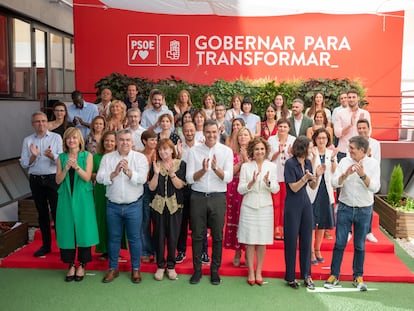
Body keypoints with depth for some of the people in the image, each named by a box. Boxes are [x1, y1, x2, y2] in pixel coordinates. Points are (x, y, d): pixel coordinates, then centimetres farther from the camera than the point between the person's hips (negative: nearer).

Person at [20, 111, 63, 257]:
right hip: (35, 180, 3)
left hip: (53, 179, -3)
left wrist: (51, 155, -27)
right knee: (42, 213, 12)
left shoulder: (56, 137, -1)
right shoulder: (27, 140, 6)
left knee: (57, 212, -1)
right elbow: (24, 163, 1)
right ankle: (46, 245, 23)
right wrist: (33, 156, -17)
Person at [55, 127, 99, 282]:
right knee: (67, 230, 4)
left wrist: (76, 166, -24)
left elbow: (87, 178, -9)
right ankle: (71, 265, 16)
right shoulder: (61, 157, 7)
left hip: (82, 198, -2)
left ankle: (82, 265, 14)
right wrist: (66, 168, -14)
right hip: (66, 198, 2)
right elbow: (58, 180, 2)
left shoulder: (87, 156, 0)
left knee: (83, 229, 1)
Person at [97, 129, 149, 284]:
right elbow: (100, 178, -8)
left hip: (133, 205, -1)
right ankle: (113, 268, 27)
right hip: (113, 205, 2)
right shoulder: (107, 158, 3)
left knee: (134, 238, 8)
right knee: (113, 238, 13)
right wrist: (114, 173, -24)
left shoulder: (140, 157, -2)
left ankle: (136, 269, 23)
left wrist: (128, 171, -31)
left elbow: (142, 178, -16)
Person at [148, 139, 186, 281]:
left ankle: (171, 266, 18)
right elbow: (151, 187, -2)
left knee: (173, 236, 2)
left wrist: (171, 173, -22)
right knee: (159, 236, 4)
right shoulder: (155, 165, 4)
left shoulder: (180, 164, 0)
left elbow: (180, 185, -8)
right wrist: (156, 173, -17)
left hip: (174, 205, -1)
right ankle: (160, 266, 19)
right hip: (158, 205, 1)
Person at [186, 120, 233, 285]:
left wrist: (215, 168, -26)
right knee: (197, 235, 8)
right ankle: (197, 269, 23)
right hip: (198, 197, 0)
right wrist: (203, 170, -20)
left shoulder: (226, 151, 0)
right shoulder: (194, 151, 1)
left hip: (218, 197, 0)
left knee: (217, 236, 8)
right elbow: (189, 178, -4)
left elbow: (228, 178, -9)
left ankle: (215, 270, 23)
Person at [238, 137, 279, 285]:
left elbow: (276, 189, 0)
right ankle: (251, 272, 16)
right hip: (249, 206, -1)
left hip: (265, 207, 1)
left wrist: (268, 182, -20)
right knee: (249, 241, 3)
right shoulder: (246, 166, 1)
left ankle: (258, 272, 20)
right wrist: (251, 182, -19)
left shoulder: (272, 166, 4)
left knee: (262, 241, 6)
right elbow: (240, 189, -2)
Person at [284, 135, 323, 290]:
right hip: (293, 206, -6)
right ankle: (290, 277, 14)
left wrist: (317, 176, -8)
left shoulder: (308, 163, 6)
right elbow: (294, 187, -13)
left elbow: (313, 187, 10)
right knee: (291, 241, 3)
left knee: (306, 240, 9)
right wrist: (305, 178, -27)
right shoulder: (290, 163, -13)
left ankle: (306, 275, 21)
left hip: (306, 204, 6)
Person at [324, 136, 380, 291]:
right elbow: (334, 182, -10)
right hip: (345, 208, 1)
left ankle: (358, 277, 23)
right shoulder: (344, 161, -3)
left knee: (360, 246, 10)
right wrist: (346, 174, -27)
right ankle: (334, 275, 14)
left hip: (364, 210, 0)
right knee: (339, 243, 3)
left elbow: (375, 187, -15)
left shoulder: (373, 163, -5)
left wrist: (363, 175, -29)